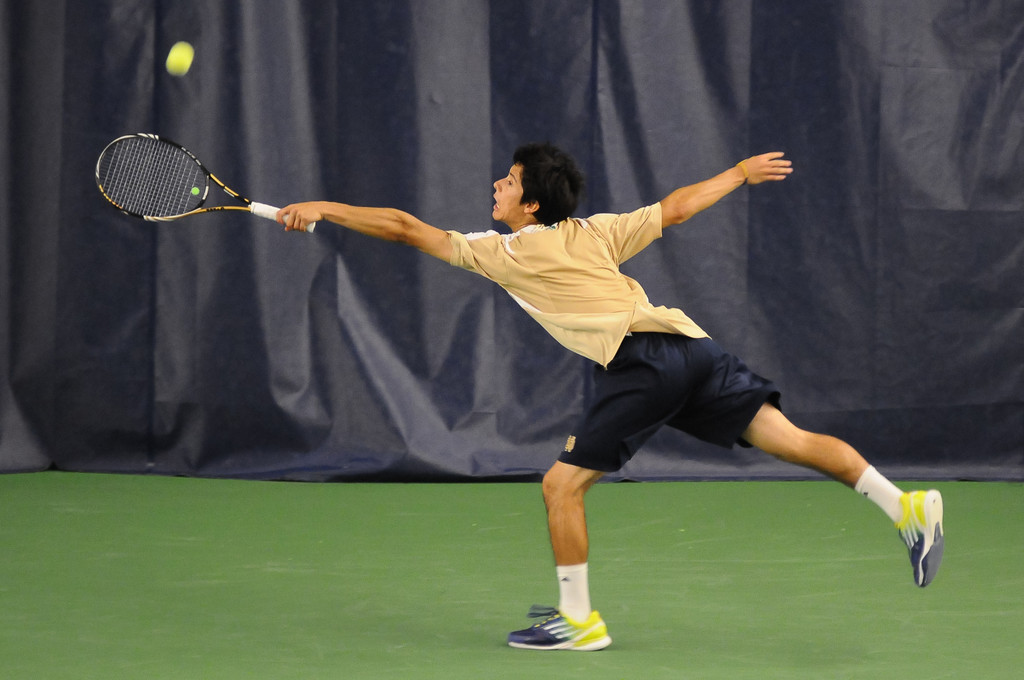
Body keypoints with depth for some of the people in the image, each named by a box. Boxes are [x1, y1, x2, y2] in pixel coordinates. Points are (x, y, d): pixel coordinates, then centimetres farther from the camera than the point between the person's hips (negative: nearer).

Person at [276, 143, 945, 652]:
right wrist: (741, 172, 40)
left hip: (638, 362, -6)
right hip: (692, 344, 6)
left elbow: (406, 227, 14)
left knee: (562, 484, 5)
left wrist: (326, 209, 21)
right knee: (788, 436, -1)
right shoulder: (597, 234, 23)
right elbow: (675, 207, 26)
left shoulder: (503, 253, 10)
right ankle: (904, 504, -15)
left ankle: (578, 620, 10)